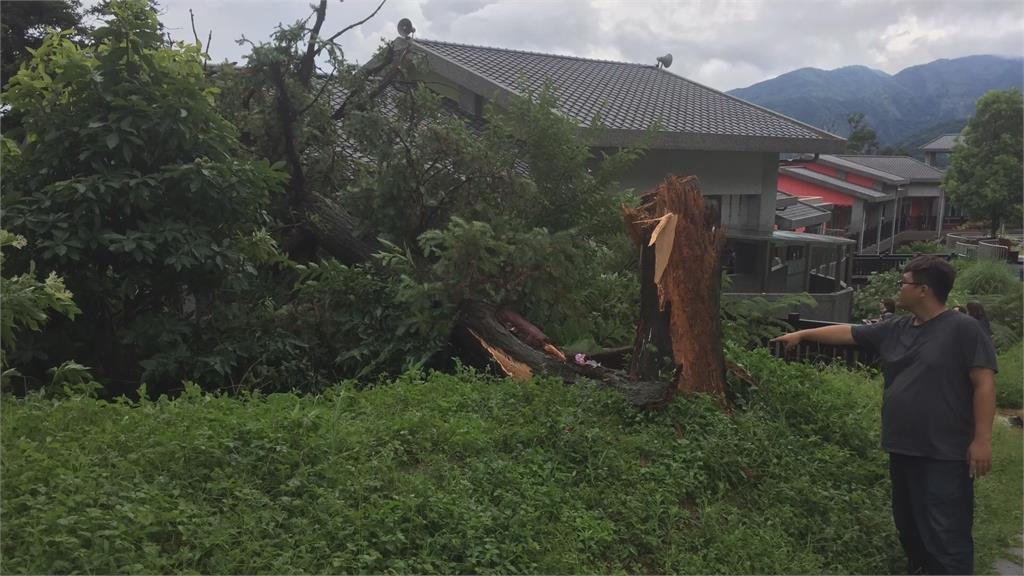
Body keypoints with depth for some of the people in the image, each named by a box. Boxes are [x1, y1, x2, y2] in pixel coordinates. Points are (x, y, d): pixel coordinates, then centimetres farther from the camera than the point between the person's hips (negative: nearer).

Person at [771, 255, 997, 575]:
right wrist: (802, 334, 23)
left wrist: (982, 439, -16)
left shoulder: (963, 329, -10)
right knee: (909, 527, 19)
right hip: (902, 448, 8)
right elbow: (848, 332, 20)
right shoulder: (894, 330, 10)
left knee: (946, 534, -6)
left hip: (945, 454, -7)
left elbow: (984, 384, -12)